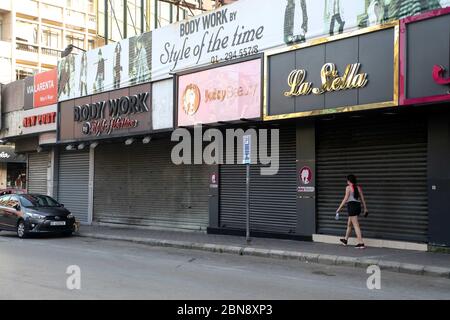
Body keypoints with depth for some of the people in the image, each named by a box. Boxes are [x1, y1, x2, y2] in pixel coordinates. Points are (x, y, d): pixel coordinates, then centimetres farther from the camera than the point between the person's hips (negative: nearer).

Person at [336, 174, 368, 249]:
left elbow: (345, 199, -11)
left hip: (351, 206, -7)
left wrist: (339, 208, -8)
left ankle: (361, 243, -13)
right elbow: (362, 198, 10)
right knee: (349, 224, 22)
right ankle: (345, 240, 36)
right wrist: (365, 208, 15)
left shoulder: (348, 187, -7)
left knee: (356, 225, -8)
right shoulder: (358, 187, 11)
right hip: (358, 206, 7)